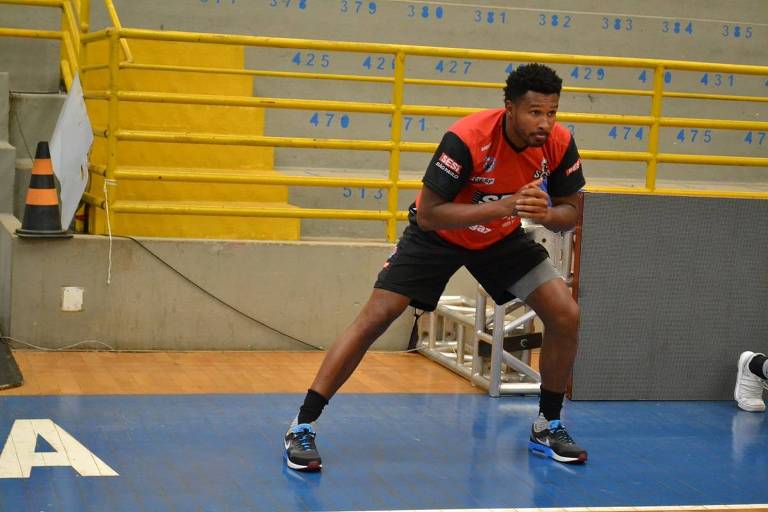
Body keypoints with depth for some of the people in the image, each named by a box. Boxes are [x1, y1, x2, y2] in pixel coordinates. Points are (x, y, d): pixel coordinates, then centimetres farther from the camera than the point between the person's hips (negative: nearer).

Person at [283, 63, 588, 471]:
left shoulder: (559, 143, -20)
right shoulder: (466, 138, -34)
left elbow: (570, 212, -7)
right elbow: (428, 214, -34)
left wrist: (546, 214, -32)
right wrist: (505, 206, -42)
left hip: (503, 238, 5)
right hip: (438, 234, -4)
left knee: (565, 315, -8)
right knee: (374, 318, -15)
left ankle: (547, 427, 12)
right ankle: (302, 428, -8)